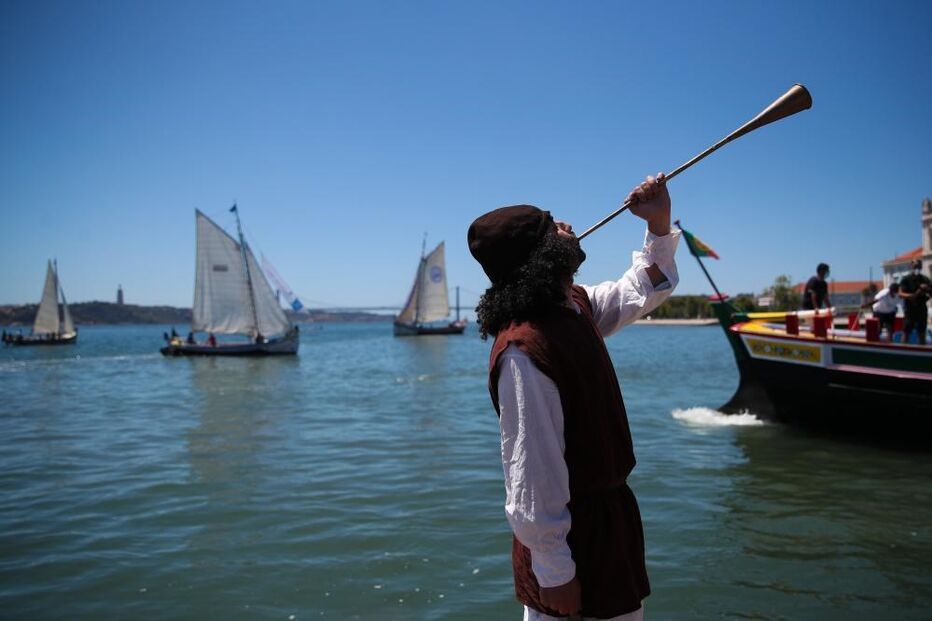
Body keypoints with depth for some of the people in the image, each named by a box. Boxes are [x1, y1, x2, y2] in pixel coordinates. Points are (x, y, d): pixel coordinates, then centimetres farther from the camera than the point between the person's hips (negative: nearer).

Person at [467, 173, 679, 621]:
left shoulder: (577, 305, 1)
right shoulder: (524, 350, -29)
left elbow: (644, 288, 20)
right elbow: (532, 476, -28)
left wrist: (659, 222, 7)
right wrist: (554, 573, -21)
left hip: (609, 510, 10)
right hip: (571, 533, -9)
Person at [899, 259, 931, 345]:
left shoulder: (925, 279, 10)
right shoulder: (906, 279, -3)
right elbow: (901, 294, -12)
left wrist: (927, 289, -11)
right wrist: (912, 295, -29)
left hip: (922, 309, 4)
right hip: (910, 310, -4)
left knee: (922, 333, 9)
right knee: (906, 333, -6)